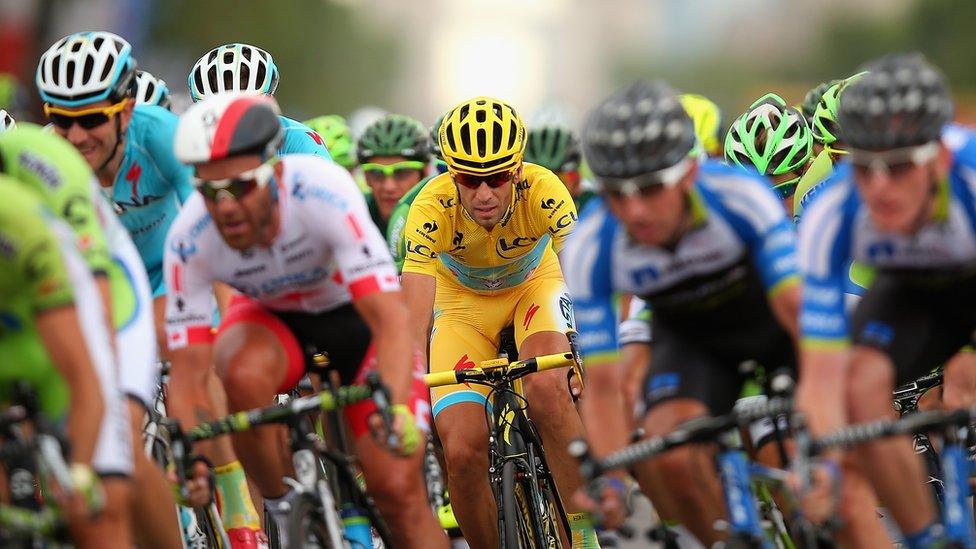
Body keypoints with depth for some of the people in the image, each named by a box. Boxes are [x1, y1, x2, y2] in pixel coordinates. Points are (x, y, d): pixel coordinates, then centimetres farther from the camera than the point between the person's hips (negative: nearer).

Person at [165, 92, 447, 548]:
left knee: (398, 488, -15)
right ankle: (282, 509, -12)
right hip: (273, 318, 2)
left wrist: (395, 409, -57)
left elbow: (390, 319, -41)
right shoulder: (189, 240, -29)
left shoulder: (323, 191, -36)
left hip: (355, 315, -1)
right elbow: (189, 370, -27)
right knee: (244, 375, -34)